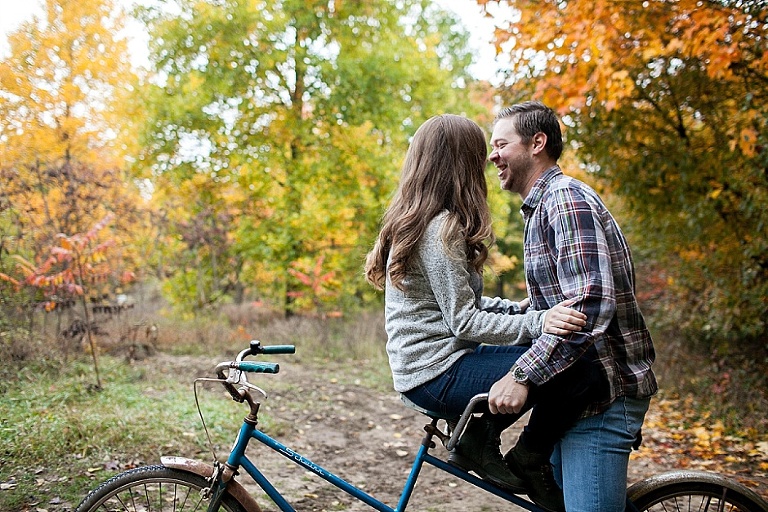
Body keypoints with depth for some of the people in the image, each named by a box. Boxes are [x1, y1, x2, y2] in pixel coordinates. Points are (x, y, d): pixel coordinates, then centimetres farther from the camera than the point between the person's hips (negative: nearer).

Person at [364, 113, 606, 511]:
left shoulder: (413, 221, 13)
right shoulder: (442, 227, -16)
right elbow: (462, 322, -19)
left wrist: (519, 308, 6)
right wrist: (537, 322, -28)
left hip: (424, 366, 10)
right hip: (439, 375, -10)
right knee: (579, 370, -19)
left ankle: (478, 434, 12)